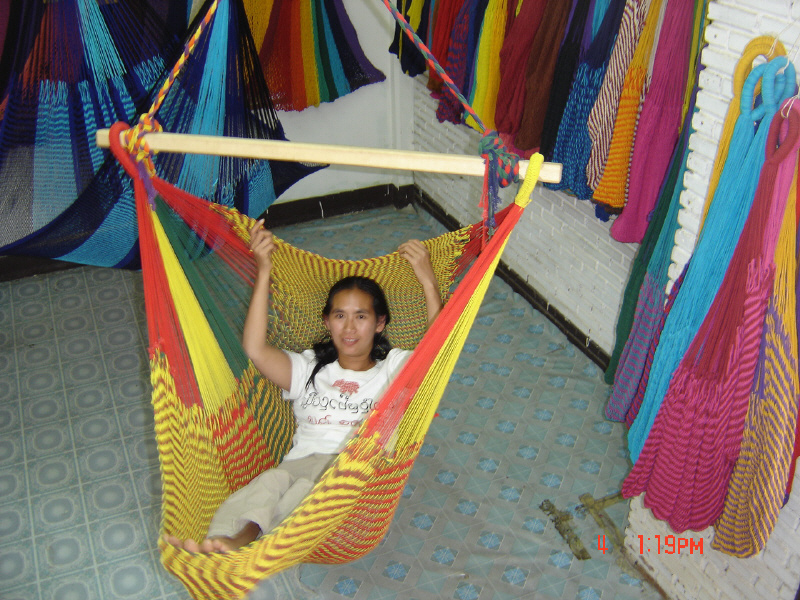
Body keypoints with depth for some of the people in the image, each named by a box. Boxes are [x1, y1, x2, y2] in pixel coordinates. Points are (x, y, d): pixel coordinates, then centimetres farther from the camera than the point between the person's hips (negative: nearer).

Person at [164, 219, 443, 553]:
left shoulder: (393, 368, 18)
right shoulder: (308, 369, 22)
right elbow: (255, 349, 4)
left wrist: (428, 282, -6)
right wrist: (263, 273, 1)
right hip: (302, 462, 2)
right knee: (273, 480, -36)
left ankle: (241, 540, -56)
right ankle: (220, 543, -60)